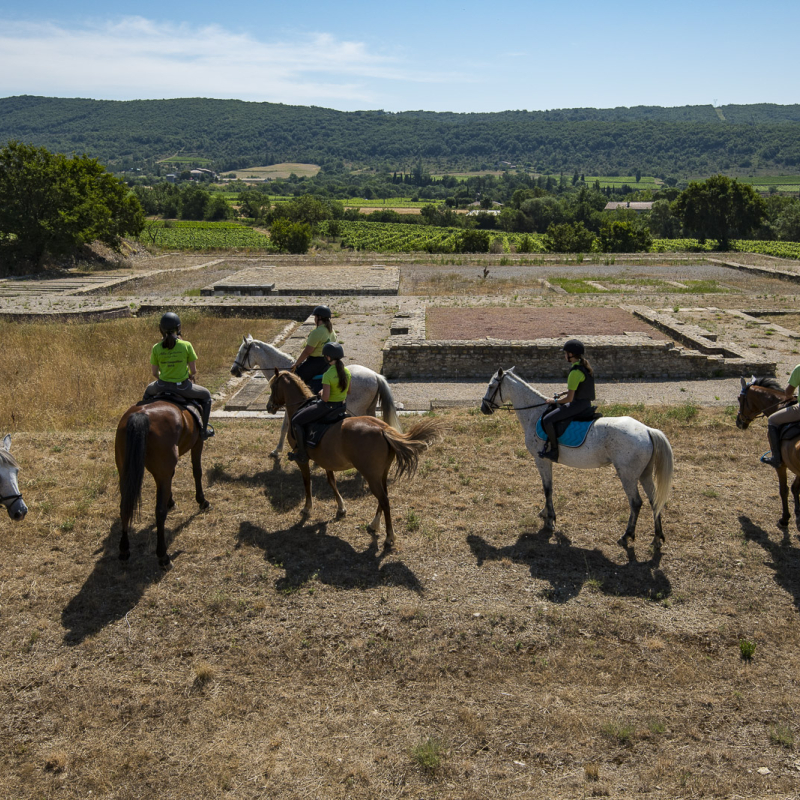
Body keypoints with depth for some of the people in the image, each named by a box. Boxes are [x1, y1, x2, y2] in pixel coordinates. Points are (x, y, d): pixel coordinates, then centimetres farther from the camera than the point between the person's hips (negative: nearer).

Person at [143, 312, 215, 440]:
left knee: (148, 392, 38)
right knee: (206, 395, 26)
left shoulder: (156, 348, -7)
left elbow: (154, 373, 0)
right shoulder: (186, 345, -14)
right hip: (182, 386, -2)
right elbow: (193, 371, -10)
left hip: (162, 386, 3)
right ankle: (204, 430, 26)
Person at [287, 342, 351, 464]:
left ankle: (302, 454, 4)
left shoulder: (328, 375, -26)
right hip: (342, 404, 9)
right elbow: (348, 390, 10)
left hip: (327, 406, -9)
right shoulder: (346, 371, -3)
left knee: (295, 421, 3)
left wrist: (321, 392, -5)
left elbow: (325, 398, -26)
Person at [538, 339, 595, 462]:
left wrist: (556, 401, -5)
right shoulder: (585, 366, 7)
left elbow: (569, 398, -22)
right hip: (586, 403, 10)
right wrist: (564, 392, 15)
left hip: (578, 404, -10)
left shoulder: (575, 372, -23)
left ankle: (554, 449, -7)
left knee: (547, 419, -14)